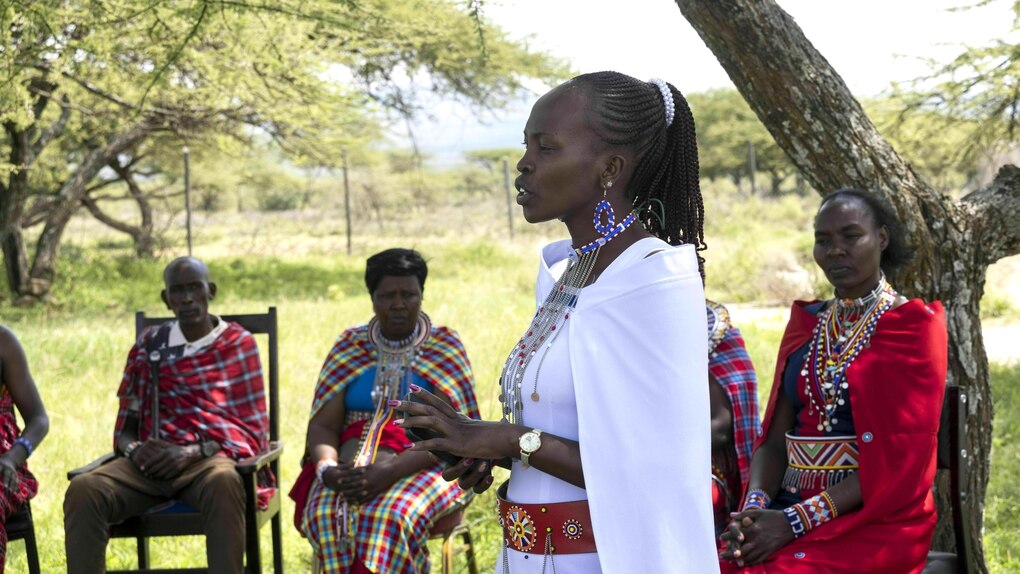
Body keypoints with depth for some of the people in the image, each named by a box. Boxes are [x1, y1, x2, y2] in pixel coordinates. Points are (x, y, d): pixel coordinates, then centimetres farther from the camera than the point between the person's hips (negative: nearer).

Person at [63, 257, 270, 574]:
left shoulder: (238, 344, 10)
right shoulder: (147, 346, 18)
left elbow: (254, 430, 4)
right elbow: (124, 428, 20)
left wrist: (193, 452, -13)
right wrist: (135, 449, -6)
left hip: (210, 461, -3)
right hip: (152, 464, 3)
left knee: (223, 482, -41)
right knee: (83, 489, -29)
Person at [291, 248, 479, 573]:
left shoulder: (445, 347, 3)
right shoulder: (350, 346, 12)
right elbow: (322, 425, 6)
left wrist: (390, 471, -22)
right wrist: (327, 467, -17)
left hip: (422, 466, -2)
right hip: (353, 466, 2)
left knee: (388, 516, -35)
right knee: (325, 514, -31)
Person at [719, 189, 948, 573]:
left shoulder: (913, 327, -2)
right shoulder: (806, 323, 15)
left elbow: (899, 459, -11)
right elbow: (775, 439, 11)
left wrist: (795, 522, -18)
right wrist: (754, 508, -10)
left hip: (877, 520, -5)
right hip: (789, 508, 5)